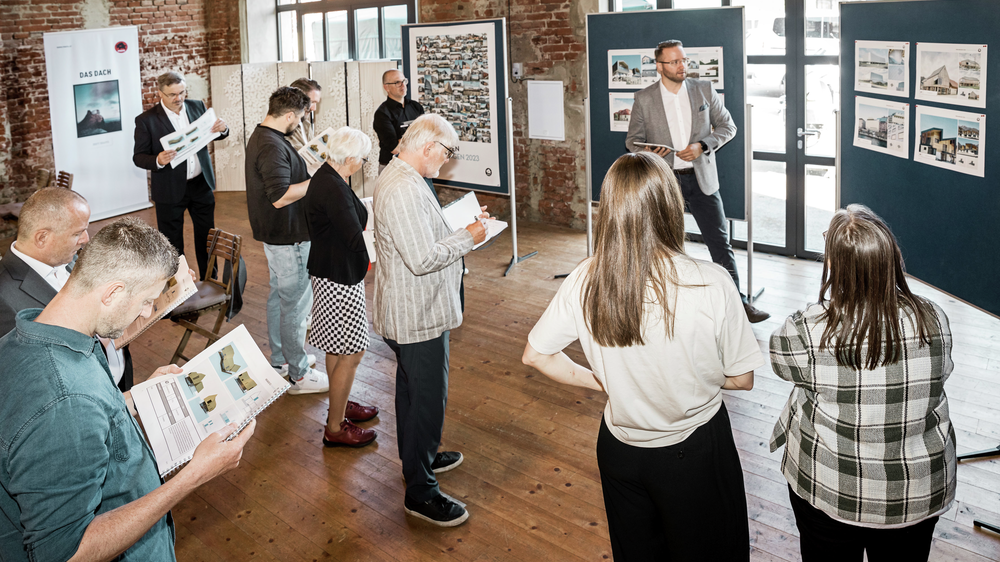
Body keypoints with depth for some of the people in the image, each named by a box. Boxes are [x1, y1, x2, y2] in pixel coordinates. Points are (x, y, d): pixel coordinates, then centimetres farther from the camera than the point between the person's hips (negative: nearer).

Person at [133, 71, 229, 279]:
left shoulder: (197, 106, 2)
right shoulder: (146, 120, -10)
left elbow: (213, 135, 13)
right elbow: (138, 156, -7)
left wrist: (222, 129, -12)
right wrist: (158, 161, -29)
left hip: (201, 184, 4)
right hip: (170, 190, -4)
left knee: (207, 236, 14)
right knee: (172, 243, 6)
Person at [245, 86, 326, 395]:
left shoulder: (259, 136, 10)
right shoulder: (273, 147, -25)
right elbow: (281, 197, -30)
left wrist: (306, 170, 14)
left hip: (275, 234, 11)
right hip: (288, 236, -11)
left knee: (279, 295, 21)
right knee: (296, 302, -2)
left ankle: (280, 358, 35)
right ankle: (298, 374, 6)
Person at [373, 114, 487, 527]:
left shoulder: (396, 177, 8)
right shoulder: (404, 190, -27)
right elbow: (424, 259, -30)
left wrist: (457, 224, 10)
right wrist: (468, 237, -17)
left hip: (406, 311, 11)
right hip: (417, 317, -11)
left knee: (411, 389, 25)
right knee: (427, 398, -2)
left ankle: (418, 457, 43)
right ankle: (420, 492, 9)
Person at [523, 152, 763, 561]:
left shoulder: (584, 282, -16)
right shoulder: (711, 285, -25)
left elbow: (535, 355, -3)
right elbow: (741, 378, -13)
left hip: (621, 448, 3)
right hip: (694, 451, -3)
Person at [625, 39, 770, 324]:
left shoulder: (704, 89, 2)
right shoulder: (644, 99, -1)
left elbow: (728, 126, 6)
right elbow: (632, 139, 5)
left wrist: (702, 146, -11)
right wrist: (647, 152, -18)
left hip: (701, 178, 1)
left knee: (720, 243, 0)